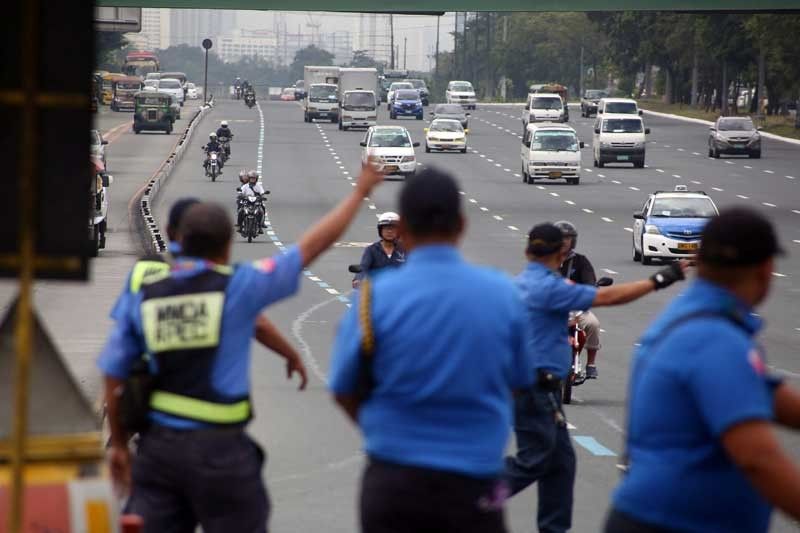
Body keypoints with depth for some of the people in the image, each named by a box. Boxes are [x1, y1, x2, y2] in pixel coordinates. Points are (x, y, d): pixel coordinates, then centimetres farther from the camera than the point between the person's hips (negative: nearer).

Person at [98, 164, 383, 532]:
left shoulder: (144, 298, 4)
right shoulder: (239, 288, -6)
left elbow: (113, 376, 6)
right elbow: (312, 246, 1)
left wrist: (119, 444, 18)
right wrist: (361, 191, 13)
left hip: (158, 446, 4)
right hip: (219, 447, -3)